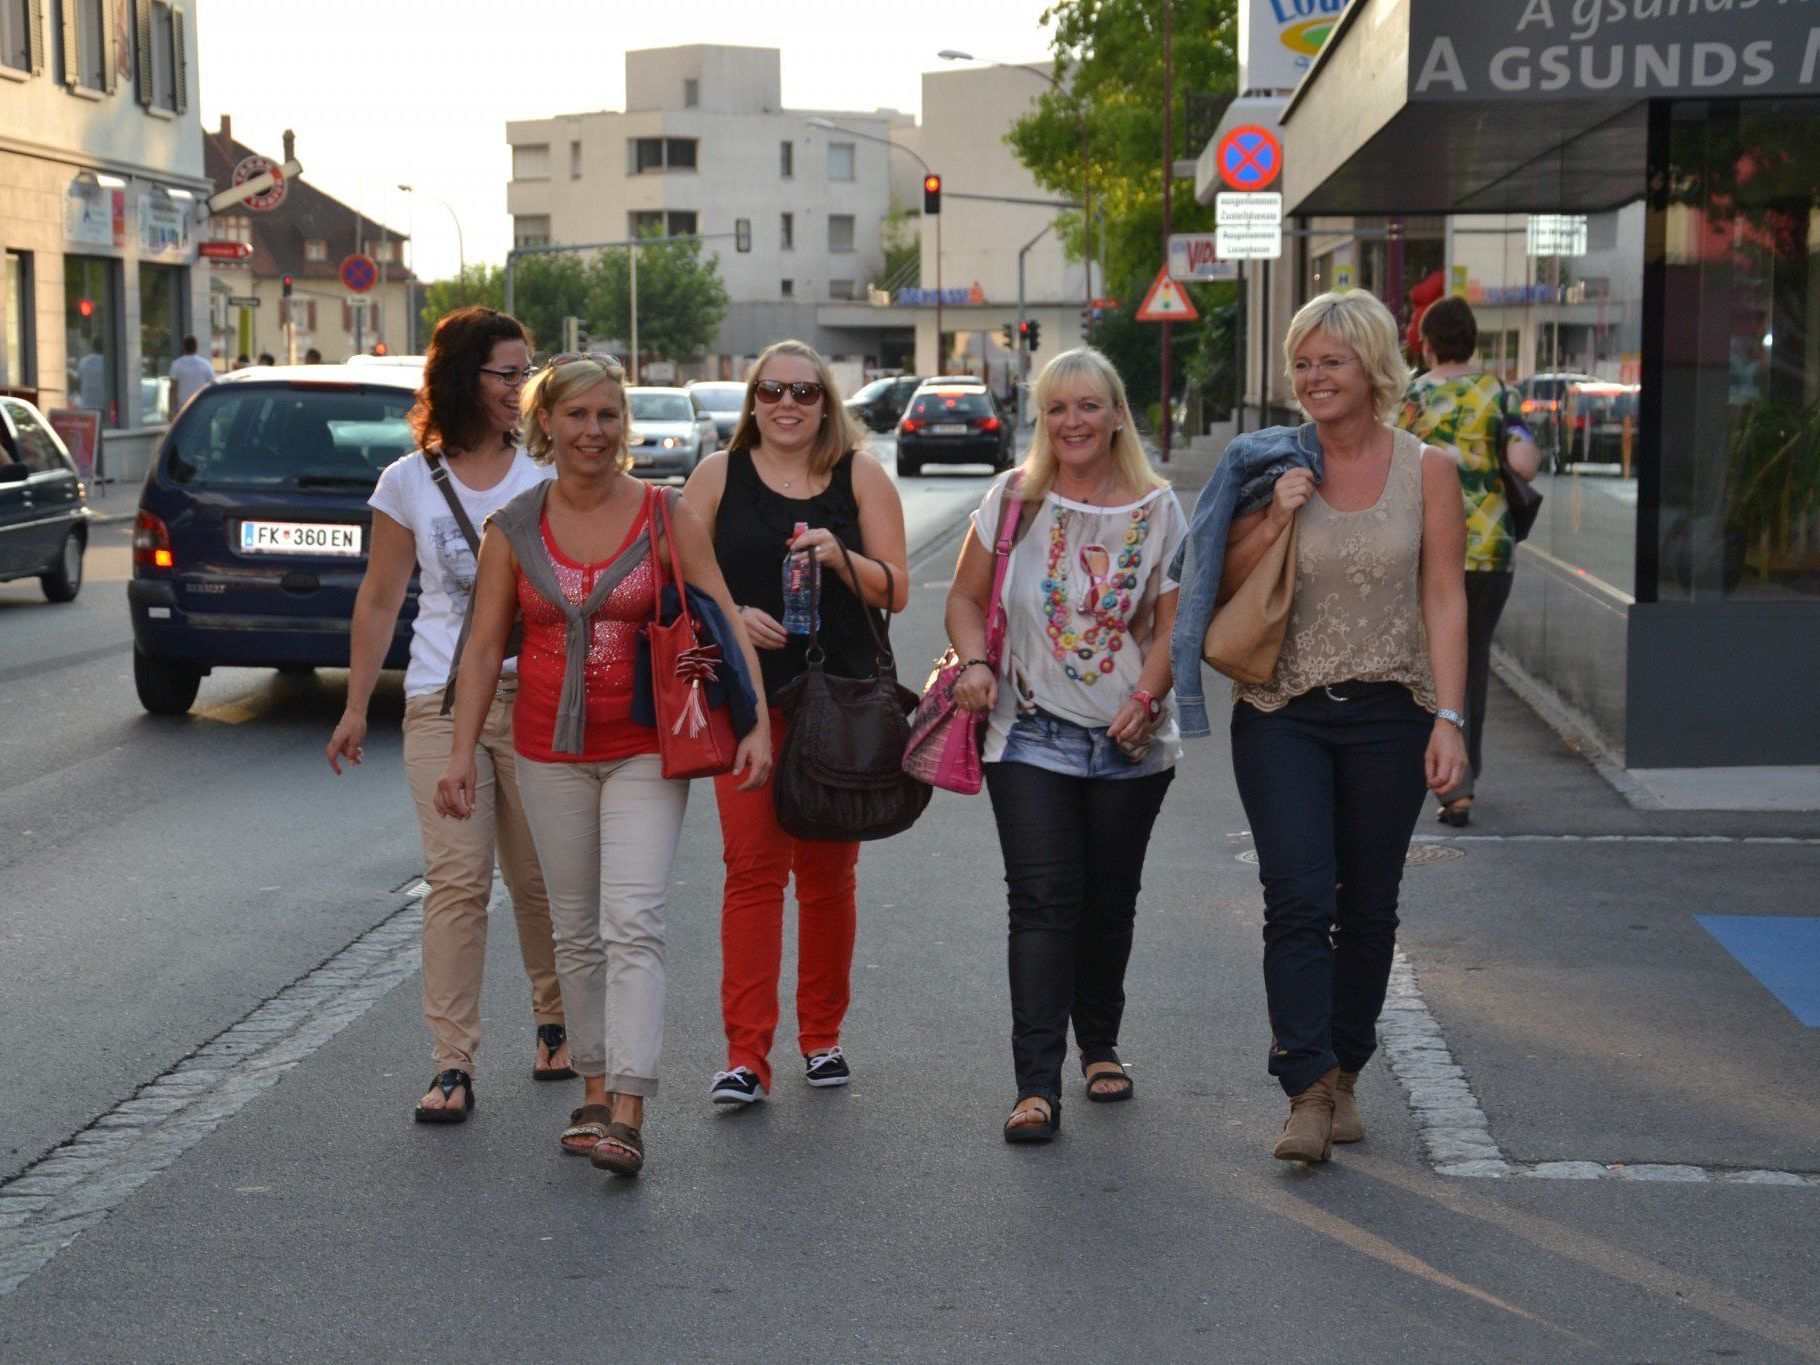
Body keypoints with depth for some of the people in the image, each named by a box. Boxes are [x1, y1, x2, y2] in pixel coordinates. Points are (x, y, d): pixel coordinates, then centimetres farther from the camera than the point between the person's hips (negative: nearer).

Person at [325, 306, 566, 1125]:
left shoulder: (547, 474, 6)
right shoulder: (410, 483, 6)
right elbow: (379, 601, 12)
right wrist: (356, 708, 12)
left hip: (536, 697, 1)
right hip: (441, 704, 0)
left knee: (541, 880, 6)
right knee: (457, 880, -8)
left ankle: (557, 1023, 29)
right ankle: (453, 1066, -5)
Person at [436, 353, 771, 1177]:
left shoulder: (667, 517, -3)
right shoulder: (513, 530, 2)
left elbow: (725, 624, -3)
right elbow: (483, 647, 5)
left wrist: (757, 725, -13)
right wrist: (462, 752, -1)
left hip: (644, 748, -3)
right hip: (551, 751, 3)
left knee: (632, 922, -13)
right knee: (575, 930, 10)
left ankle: (627, 1115, -17)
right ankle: (595, 1089, 22)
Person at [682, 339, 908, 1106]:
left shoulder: (861, 476, 6)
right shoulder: (719, 475, 6)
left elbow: (896, 591, 2)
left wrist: (841, 558, -15)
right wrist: (731, 615, -13)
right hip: (748, 698, -1)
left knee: (829, 874, 8)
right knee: (752, 869, -6)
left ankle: (821, 1036, 21)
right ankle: (746, 1056, -5)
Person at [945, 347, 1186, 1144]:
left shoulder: (1157, 509, 3)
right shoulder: (1014, 499, 3)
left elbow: (1171, 623, 3)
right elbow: (966, 598, 8)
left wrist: (1146, 699, -13)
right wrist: (976, 665, -10)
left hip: (1130, 745, 1)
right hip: (1031, 739, -1)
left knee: (1109, 905, 10)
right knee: (1042, 904, -10)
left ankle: (1100, 1047, 33)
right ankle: (1036, 1086, -11)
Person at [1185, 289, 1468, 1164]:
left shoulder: (1426, 471, 1)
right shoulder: (1276, 464, 3)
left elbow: (1444, 599, -1)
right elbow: (1224, 591, 4)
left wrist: (1448, 717, -9)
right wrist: (1275, 518, -12)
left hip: (1387, 714, 0)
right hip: (1282, 714, 0)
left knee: (1367, 906, 8)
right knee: (1298, 901, -10)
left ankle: (1344, 1074, 23)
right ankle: (1308, 1091, -9)